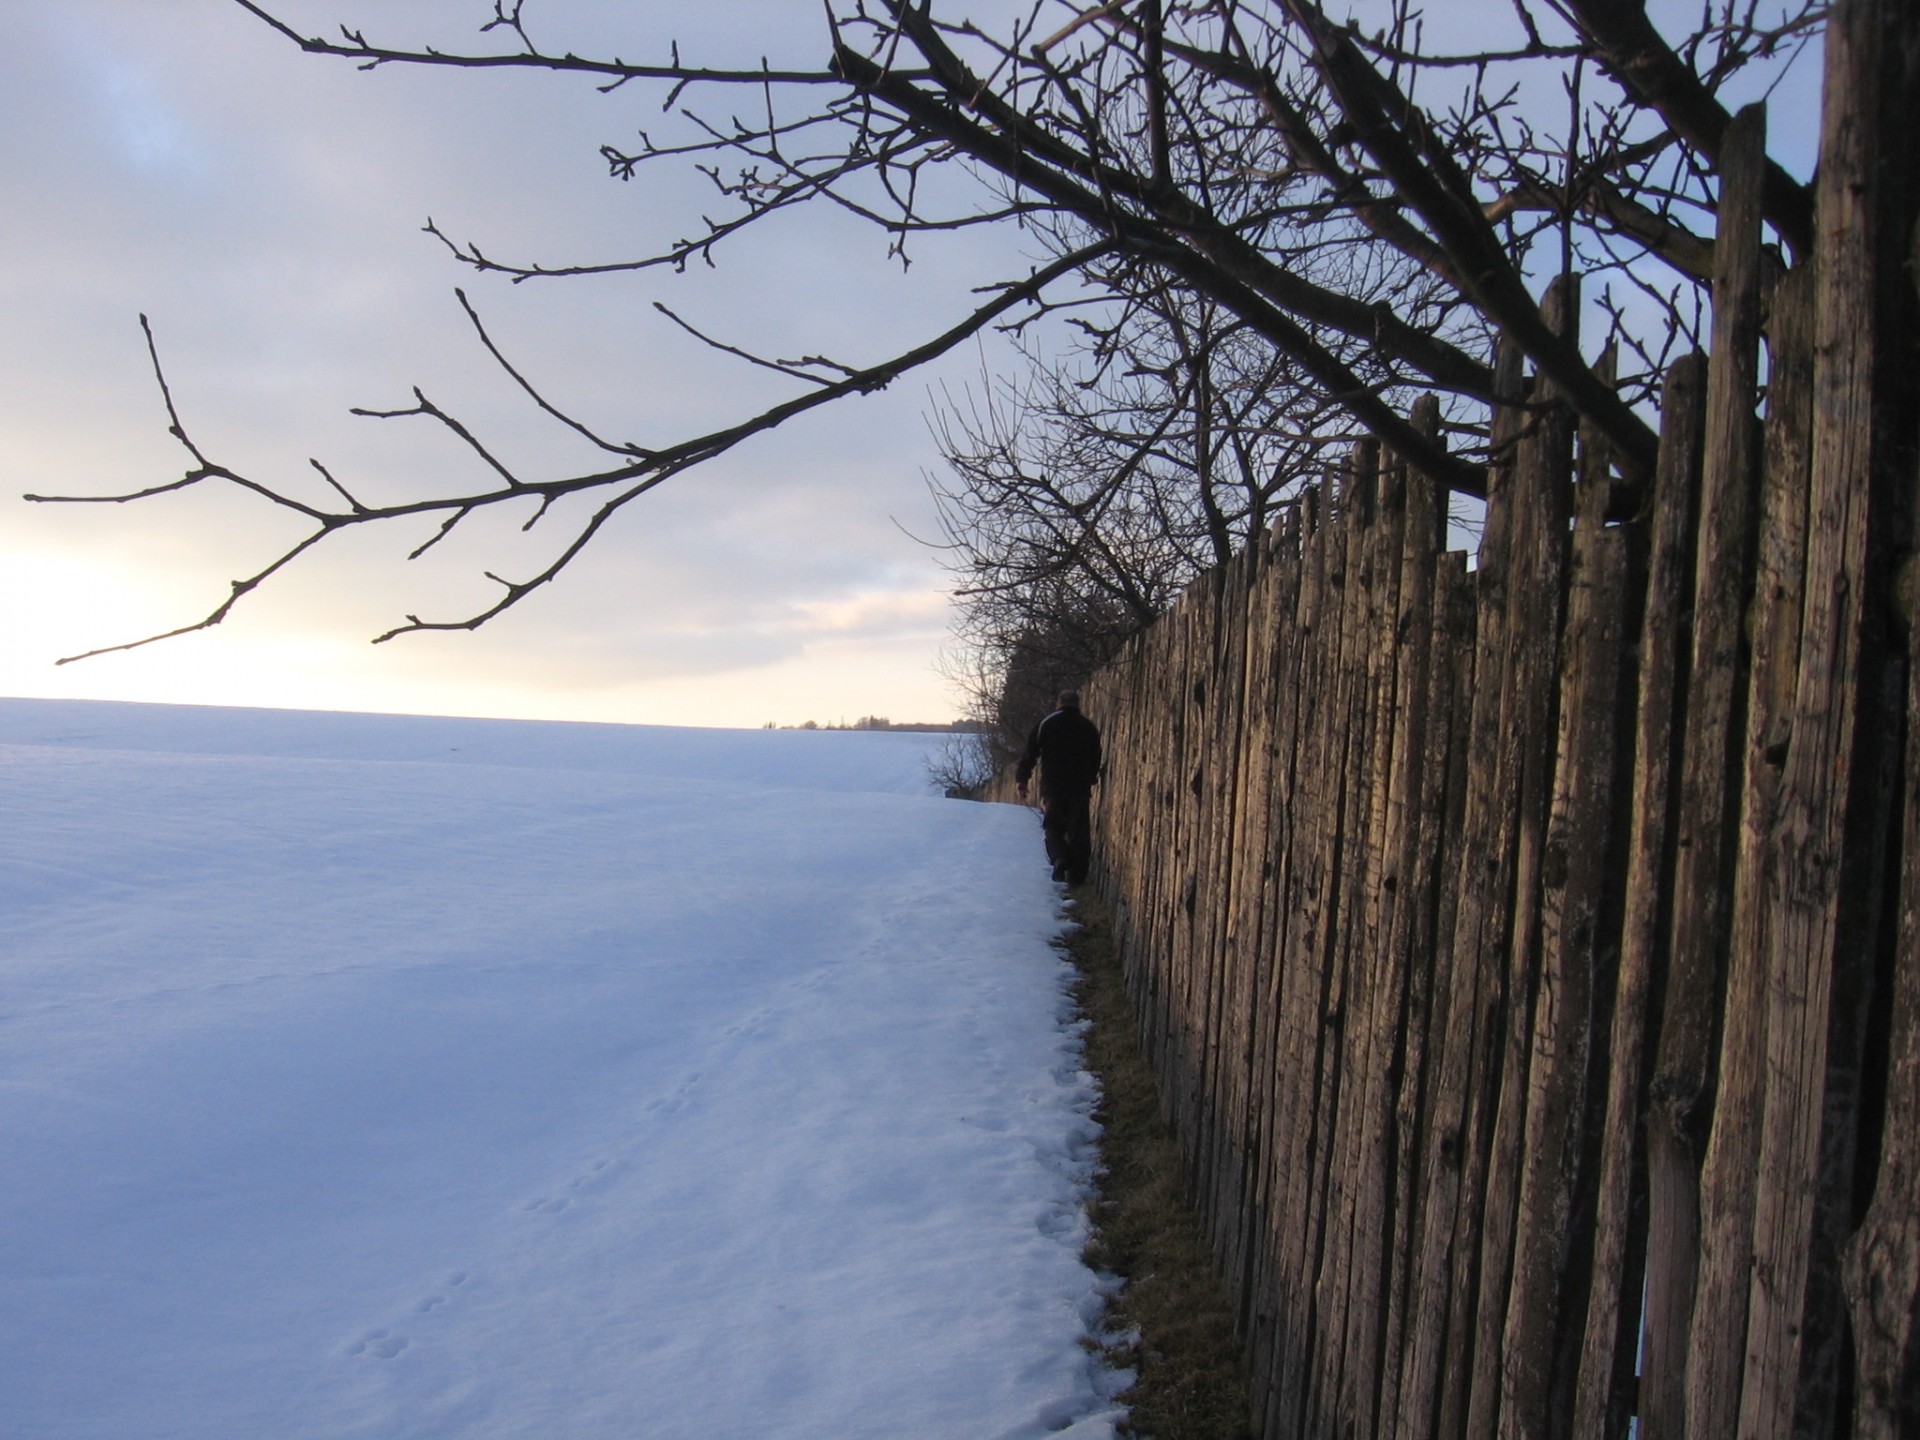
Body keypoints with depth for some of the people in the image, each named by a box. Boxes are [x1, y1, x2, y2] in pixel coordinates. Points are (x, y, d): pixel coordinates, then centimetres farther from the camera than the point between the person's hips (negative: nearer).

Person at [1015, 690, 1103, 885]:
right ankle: (1077, 874, 4)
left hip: (1052, 787, -1)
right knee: (1079, 832, 6)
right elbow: (1097, 760, 16)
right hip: (1080, 788, 1)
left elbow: (1030, 754, -2)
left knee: (1053, 826, 9)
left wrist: (1022, 780, 5)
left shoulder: (1045, 724, 0)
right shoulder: (1089, 727, 7)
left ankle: (1061, 860, -15)